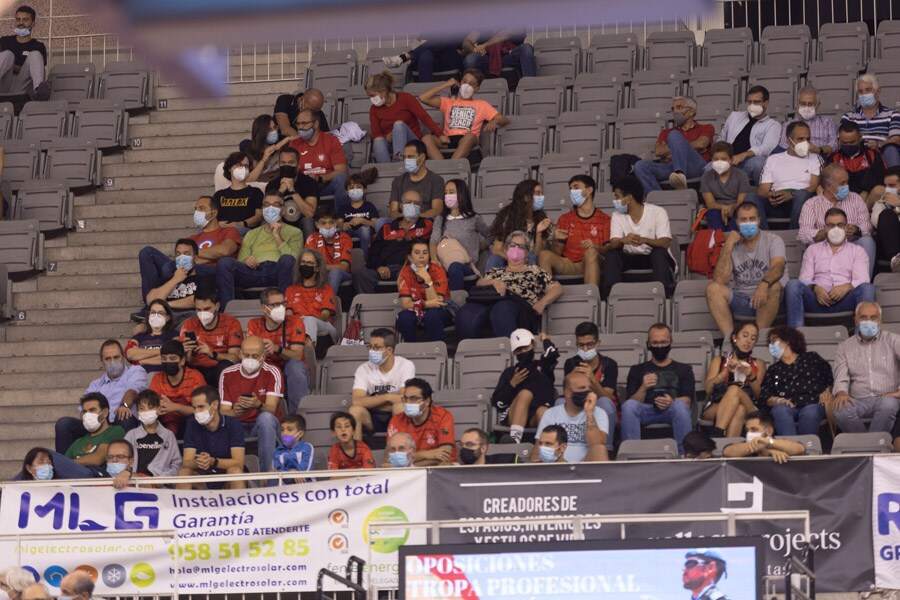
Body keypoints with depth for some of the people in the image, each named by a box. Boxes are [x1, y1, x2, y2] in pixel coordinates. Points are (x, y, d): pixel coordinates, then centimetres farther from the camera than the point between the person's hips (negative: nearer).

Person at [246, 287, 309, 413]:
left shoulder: (295, 322, -6)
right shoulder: (255, 325, 1)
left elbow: (296, 356, -18)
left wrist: (277, 349, -38)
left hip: (293, 374, -1)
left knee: (295, 365, -36)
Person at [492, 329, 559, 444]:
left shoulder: (543, 366, 24)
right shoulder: (510, 372, 23)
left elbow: (553, 354, 0)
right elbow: (497, 402, 15)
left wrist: (546, 340, 21)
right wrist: (512, 384, 2)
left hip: (536, 419, 0)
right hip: (514, 417, 0)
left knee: (543, 411, -35)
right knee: (525, 393, -32)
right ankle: (514, 439, -54)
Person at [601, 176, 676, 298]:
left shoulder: (658, 212, -9)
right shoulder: (617, 216, 3)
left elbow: (665, 243, -21)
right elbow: (613, 244, -11)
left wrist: (644, 240, -42)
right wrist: (623, 240, -37)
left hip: (655, 258, -3)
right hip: (630, 259, 3)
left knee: (660, 251, -35)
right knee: (611, 253, -24)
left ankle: (663, 292, -42)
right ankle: (610, 293, -35)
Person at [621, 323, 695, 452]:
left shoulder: (684, 369, 25)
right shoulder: (637, 370, 27)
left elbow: (687, 400, 8)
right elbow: (632, 403, 13)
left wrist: (672, 402, -16)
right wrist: (643, 388, -9)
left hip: (671, 410, -1)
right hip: (646, 410, 1)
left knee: (680, 406, -37)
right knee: (629, 405, -34)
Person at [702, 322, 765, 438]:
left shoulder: (758, 364, 24)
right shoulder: (719, 361, 22)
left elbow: (758, 395, 9)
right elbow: (708, 388, 4)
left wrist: (751, 377, -8)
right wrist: (727, 370, -8)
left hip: (748, 410, 0)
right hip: (714, 409, 0)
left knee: (734, 390, -35)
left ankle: (717, 436, -49)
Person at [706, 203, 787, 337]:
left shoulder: (773, 240, 1)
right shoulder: (732, 246, 7)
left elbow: (778, 267, -21)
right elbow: (719, 281, -7)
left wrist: (764, 284, -43)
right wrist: (728, 246, -11)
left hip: (766, 301, -3)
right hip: (741, 300, 3)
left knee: (774, 286, -35)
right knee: (713, 288, -21)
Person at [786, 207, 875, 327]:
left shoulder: (857, 251, 22)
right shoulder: (813, 250, 26)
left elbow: (861, 280, 5)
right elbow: (804, 278, 12)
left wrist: (846, 287, -18)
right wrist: (815, 288, -13)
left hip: (844, 299, -1)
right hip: (818, 299, 1)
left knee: (867, 288, -31)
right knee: (793, 284, -27)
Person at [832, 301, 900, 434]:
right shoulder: (845, 347, 18)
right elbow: (841, 377, 5)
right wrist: (841, 393, -17)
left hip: (886, 397, -1)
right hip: (859, 401, 2)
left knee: (888, 405, -39)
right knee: (841, 411, -33)